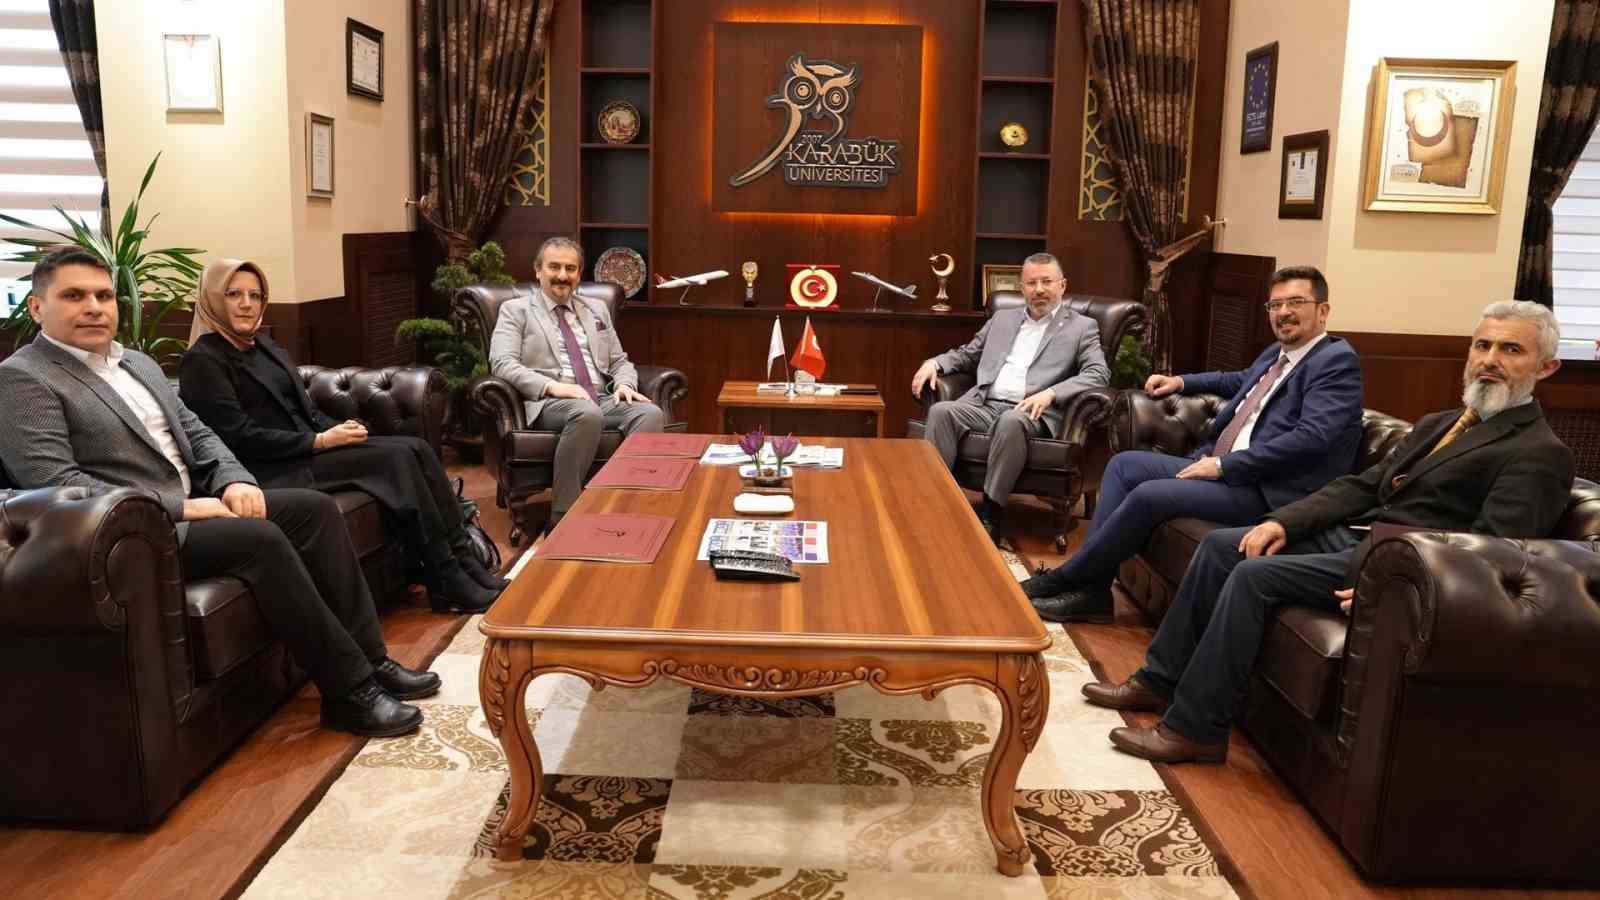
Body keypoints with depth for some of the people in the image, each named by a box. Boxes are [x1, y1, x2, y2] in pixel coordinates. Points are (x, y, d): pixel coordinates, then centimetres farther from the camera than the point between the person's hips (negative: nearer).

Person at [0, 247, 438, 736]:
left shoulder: (139, 363, 18)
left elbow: (196, 432, 18)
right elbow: (53, 482, -19)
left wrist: (235, 480, -5)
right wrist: (179, 507, -22)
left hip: (189, 505, 8)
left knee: (316, 508, -6)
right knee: (260, 538, -28)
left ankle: (368, 657, -4)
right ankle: (349, 689, -21)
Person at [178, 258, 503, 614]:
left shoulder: (263, 344, 18)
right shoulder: (203, 361, -8)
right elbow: (241, 438, -16)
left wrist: (338, 430, -4)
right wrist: (319, 441, -17)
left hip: (308, 448, 8)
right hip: (275, 469, -8)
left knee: (417, 448, -13)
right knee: (397, 459, -23)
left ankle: (464, 562, -16)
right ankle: (449, 584, -20)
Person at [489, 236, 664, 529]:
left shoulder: (597, 309, 24)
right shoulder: (516, 310, 9)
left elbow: (620, 362, 24)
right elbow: (502, 363, -5)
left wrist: (624, 384, -1)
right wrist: (552, 386, -20)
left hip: (604, 400, 5)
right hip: (550, 403, -4)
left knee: (651, 413, -27)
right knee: (587, 413, -40)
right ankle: (563, 517, -30)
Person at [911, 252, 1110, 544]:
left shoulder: (1082, 327, 10)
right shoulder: (1002, 318, 24)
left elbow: (1099, 374, -4)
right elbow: (967, 355, 30)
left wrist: (1051, 393, -20)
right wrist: (935, 363, 7)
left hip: (1031, 413, -4)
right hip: (984, 404, 4)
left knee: (1011, 421, -38)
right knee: (941, 411, -26)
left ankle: (991, 514, -28)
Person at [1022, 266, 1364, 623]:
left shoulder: (1337, 360, -8)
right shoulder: (1275, 353, 18)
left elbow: (1312, 436, -22)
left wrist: (1224, 465, -20)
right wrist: (1181, 381, 28)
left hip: (1267, 492, -10)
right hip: (1221, 467, 10)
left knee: (1150, 495, -24)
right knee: (1124, 464, 1)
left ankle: (1063, 578, -8)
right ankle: (1091, 589, -5)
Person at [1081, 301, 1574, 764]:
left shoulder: (1541, 454, -7)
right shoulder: (1437, 425, 20)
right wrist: (1282, 521, 1)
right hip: (1351, 535, 9)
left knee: (1253, 575, -23)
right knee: (1219, 545, 0)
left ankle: (1194, 728, -15)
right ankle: (1160, 680, 6)